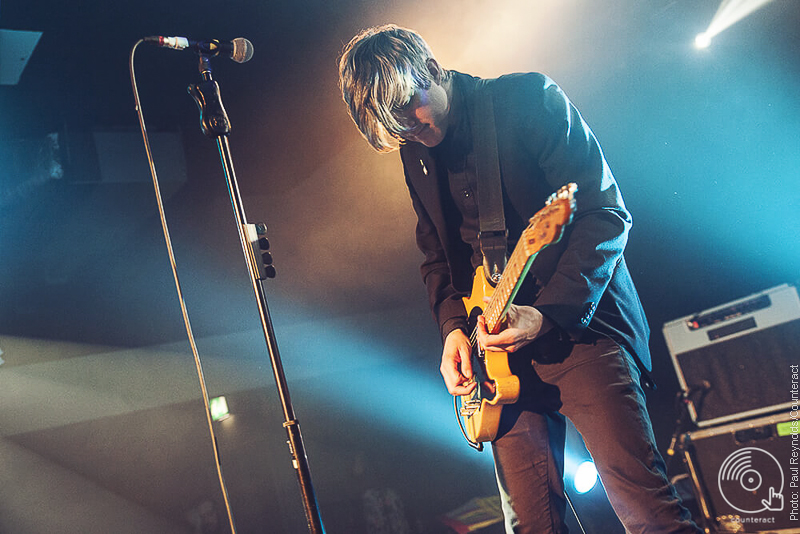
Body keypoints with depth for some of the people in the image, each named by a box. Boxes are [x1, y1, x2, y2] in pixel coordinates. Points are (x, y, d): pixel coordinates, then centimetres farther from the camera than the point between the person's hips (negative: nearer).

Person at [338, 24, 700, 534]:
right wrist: (454, 326, 0)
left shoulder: (528, 97, -6)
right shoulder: (416, 154, 12)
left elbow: (607, 212, -10)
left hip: (580, 322, -5)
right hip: (497, 348, 6)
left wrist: (551, 312, -20)